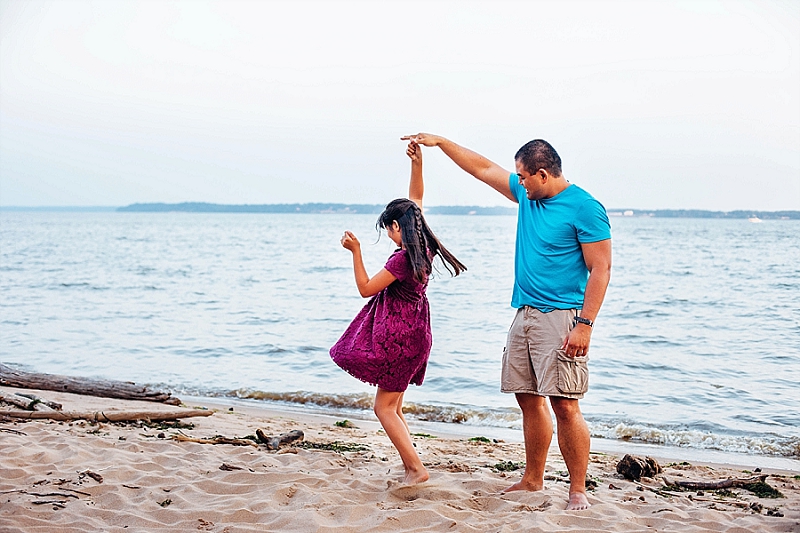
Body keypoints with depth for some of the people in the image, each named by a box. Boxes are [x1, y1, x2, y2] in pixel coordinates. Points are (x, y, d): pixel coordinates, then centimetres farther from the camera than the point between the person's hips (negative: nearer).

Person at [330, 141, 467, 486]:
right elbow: (415, 198, 14)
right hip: (412, 333, 9)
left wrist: (356, 252, -14)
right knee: (393, 408, 14)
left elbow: (366, 288, -14)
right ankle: (410, 470, 12)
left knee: (384, 407, -2)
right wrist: (417, 163, 9)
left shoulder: (402, 259, -20)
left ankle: (416, 468, -8)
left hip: (399, 337, -9)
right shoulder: (423, 247, 4)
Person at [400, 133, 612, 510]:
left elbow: (600, 269, -13)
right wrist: (439, 142, 23)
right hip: (525, 315, 8)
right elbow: (483, 168, 22)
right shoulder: (528, 195, 12)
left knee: (564, 405, -10)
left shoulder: (585, 209, -11)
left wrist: (584, 324, -20)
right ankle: (533, 481, 22)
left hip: (561, 317, -8)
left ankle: (578, 491, -2)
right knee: (529, 399, 11)